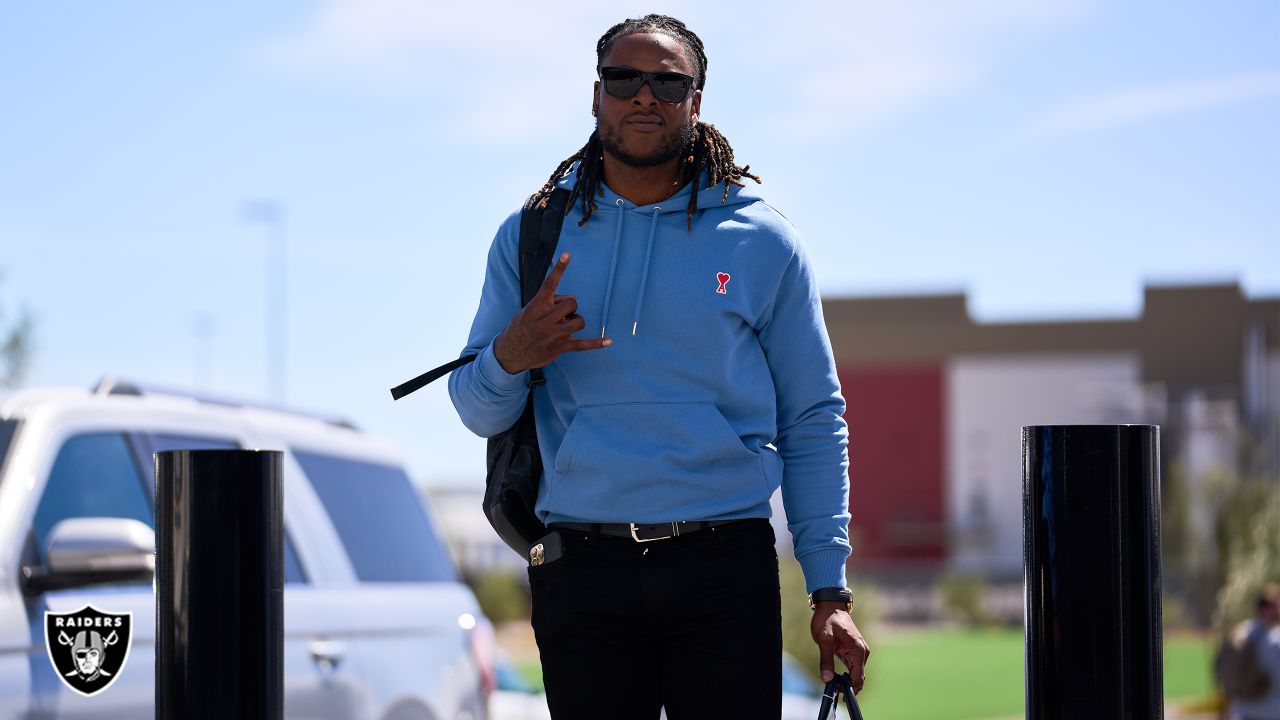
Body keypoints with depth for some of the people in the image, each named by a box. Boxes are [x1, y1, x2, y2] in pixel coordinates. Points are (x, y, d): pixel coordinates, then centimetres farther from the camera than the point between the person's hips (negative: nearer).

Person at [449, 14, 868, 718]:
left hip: (726, 571, -1)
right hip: (580, 573, 1)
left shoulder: (763, 241, 6)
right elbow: (477, 413, 11)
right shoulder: (531, 235, 9)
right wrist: (509, 358, -13)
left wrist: (830, 589, 1)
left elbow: (813, 422, 7)